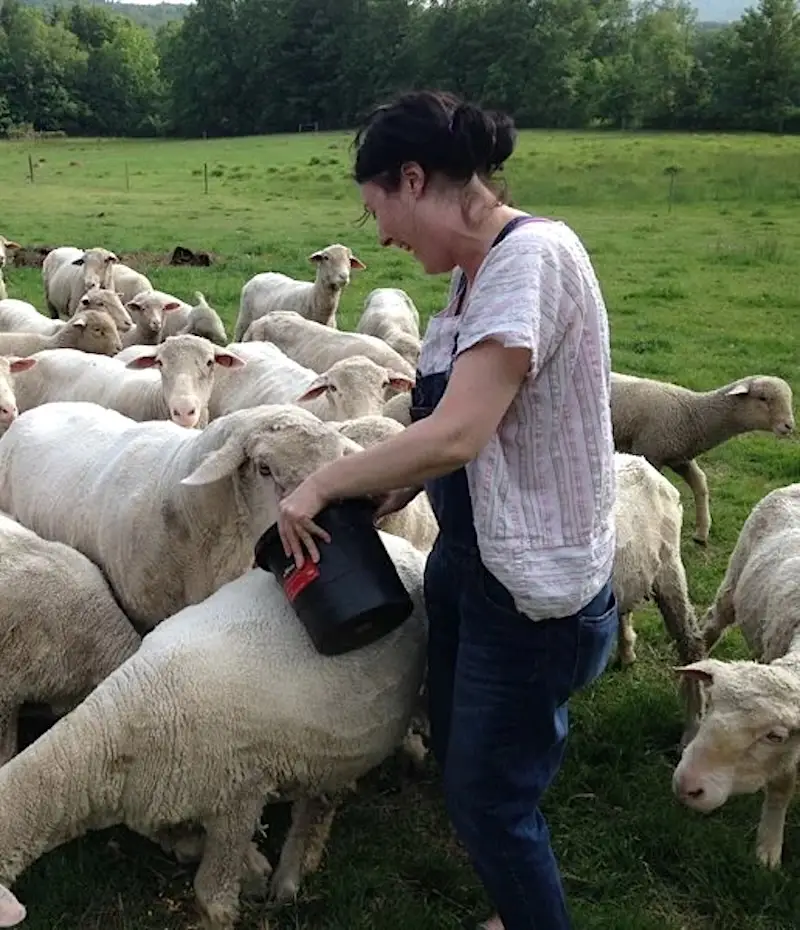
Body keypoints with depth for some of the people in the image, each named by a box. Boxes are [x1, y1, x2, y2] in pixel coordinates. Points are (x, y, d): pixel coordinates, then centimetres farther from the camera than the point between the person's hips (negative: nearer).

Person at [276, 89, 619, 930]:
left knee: (488, 795, 6)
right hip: (469, 557, 9)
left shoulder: (533, 256, -23)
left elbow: (457, 433, -30)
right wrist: (396, 490, -3)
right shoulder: (478, 269, 5)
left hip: (534, 584, -9)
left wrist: (322, 483, -18)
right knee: (461, 760, 22)